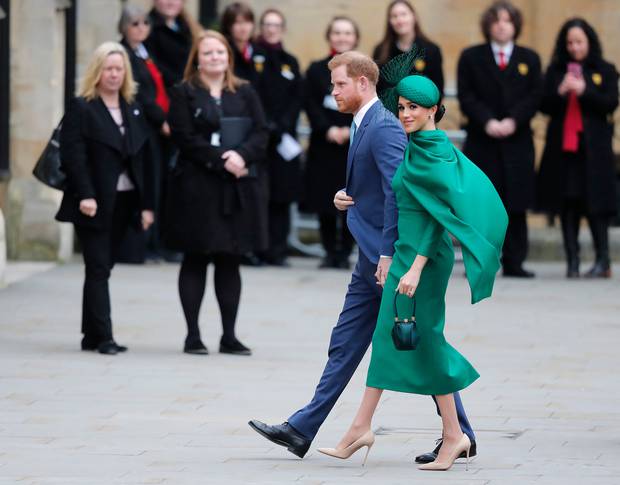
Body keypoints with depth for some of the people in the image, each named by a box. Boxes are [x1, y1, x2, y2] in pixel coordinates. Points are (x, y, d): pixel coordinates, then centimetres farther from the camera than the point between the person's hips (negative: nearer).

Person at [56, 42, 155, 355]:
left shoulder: (133, 110, 14)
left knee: (102, 268, 9)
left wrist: (146, 204, 6)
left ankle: (92, 336, 13)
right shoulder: (81, 108, -3)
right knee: (98, 269, -7)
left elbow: (144, 159, 12)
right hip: (95, 203, -5)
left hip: (124, 201, 5)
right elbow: (73, 156, -12)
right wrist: (85, 196, -22)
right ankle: (102, 337, -9)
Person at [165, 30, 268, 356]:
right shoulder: (184, 94, 1)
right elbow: (186, 139, -10)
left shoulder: (245, 94, 11)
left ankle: (229, 335, 10)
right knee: (195, 261, 1)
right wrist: (222, 159, -17)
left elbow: (260, 134, 2)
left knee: (230, 261, 6)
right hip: (196, 186, -3)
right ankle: (192, 335, 5)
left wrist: (241, 155, -17)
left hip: (236, 188, 3)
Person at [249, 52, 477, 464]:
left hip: (390, 256, -10)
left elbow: (398, 192, -24)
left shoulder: (383, 128, -17)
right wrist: (347, 198, 5)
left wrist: (389, 255, -25)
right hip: (374, 258, 10)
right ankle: (302, 430, 11)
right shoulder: (363, 125, 15)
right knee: (345, 345, 10)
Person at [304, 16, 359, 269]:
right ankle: (329, 251, 11)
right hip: (323, 145, 1)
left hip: (356, 146, -1)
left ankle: (344, 252, 6)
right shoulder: (316, 70, 8)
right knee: (324, 203, 1)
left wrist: (352, 130, -14)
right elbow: (310, 105, 0)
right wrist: (328, 129, -13)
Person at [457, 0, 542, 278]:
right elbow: (466, 97, -1)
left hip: (517, 142, 1)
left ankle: (514, 262, 4)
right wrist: (487, 122, -16)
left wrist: (513, 121, -13)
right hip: (481, 143, -1)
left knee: (516, 204, 0)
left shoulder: (529, 59, 12)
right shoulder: (471, 57, 8)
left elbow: (534, 98, 3)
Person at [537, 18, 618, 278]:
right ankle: (572, 260, 2)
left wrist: (584, 90, -16)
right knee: (567, 204, 0)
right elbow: (543, 105, 5)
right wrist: (560, 92, -13)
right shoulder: (555, 71, 11)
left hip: (593, 147, -2)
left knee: (595, 203, -6)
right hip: (562, 146, 2)